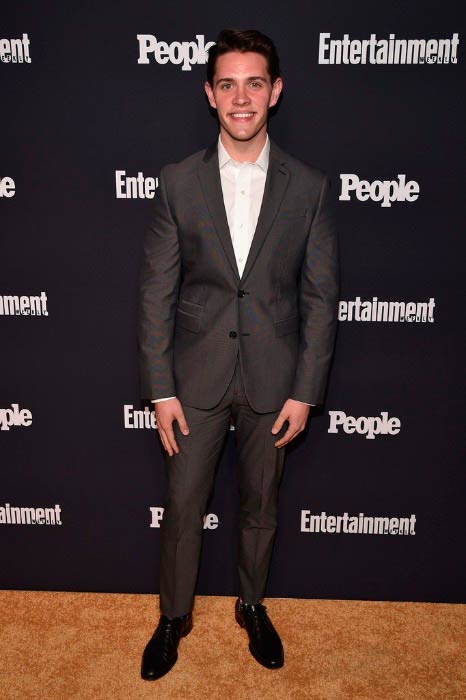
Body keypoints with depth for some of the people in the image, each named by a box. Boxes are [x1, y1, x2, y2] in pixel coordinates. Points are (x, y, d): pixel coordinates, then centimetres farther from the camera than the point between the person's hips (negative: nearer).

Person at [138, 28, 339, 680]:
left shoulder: (309, 187, -3)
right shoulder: (178, 182, -3)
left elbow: (321, 297, -2)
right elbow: (156, 291, -3)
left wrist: (304, 392, -6)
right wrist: (161, 388, -6)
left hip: (273, 380, 0)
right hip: (198, 377, 0)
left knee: (260, 506, 17)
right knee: (183, 505, 11)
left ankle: (253, 606, 43)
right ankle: (174, 615, 37)